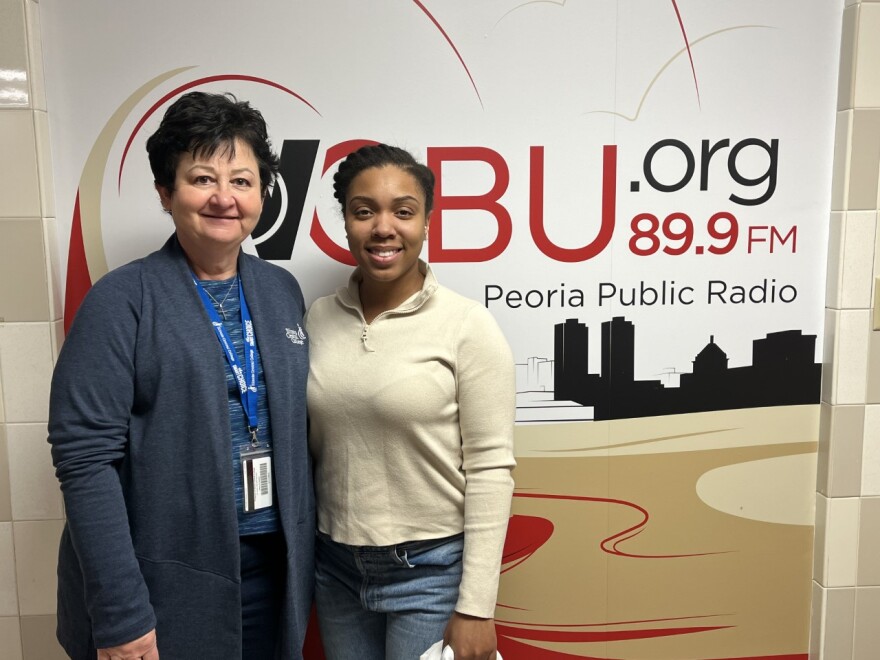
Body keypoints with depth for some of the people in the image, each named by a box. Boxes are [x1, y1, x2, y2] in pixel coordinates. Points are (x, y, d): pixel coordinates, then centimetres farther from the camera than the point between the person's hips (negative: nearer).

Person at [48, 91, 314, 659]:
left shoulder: (283, 291, 4)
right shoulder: (121, 300, -10)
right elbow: (86, 459, -14)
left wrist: (307, 554, 7)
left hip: (274, 571, 5)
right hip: (165, 587, -4)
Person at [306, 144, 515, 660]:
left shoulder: (468, 325, -14)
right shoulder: (319, 319, -1)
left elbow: (491, 468, -13)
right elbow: (311, 446, 7)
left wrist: (475, 607, -13)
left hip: (431, 568, -4)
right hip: (335, 564, 4)